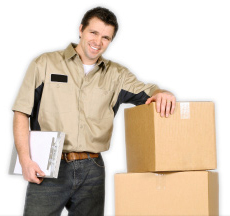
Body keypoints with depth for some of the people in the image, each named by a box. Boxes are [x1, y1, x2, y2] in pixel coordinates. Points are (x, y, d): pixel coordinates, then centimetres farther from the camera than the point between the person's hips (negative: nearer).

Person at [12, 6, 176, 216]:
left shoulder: (116, 75, 13)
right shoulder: (45, 64, 5)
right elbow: (22, 113, 2)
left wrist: (162, 93, -19)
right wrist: (25, 159, -8)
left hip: (92, 170, 3)